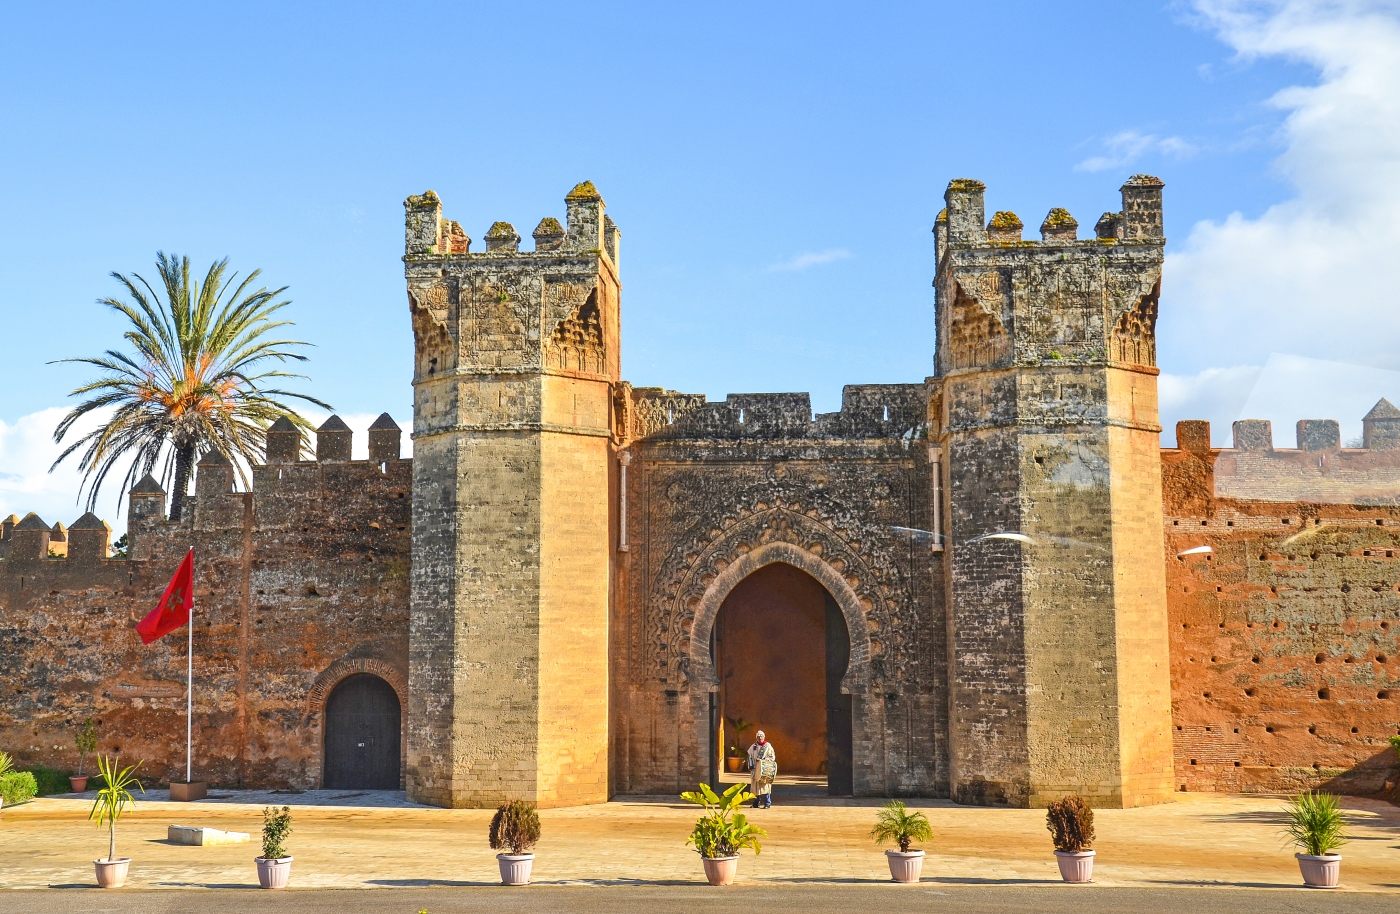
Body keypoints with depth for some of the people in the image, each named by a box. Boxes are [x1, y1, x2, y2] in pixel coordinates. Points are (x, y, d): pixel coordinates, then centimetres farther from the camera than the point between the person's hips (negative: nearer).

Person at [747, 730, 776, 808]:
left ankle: (767, 804, -4)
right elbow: (750, 756, 15)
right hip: (756, 769, 4)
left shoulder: (768, 746, 0)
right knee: (755, 786, 5)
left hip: (765, 769, -4)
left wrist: (764, 760, -14)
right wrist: (750, 765, 2)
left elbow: (772, 757, 1)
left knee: (766, 786, -7)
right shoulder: (753, 746, 11)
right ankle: (756, 803, 15)